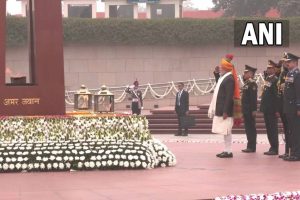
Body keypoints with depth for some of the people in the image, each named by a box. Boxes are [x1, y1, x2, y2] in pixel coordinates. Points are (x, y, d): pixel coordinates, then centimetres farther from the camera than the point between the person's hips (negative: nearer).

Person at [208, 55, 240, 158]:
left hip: (225, 110, -9)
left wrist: (225, 111, -22)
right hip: (220, 110, 9)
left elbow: (229, 96, -20)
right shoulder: (223, 77, 14)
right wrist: (213, 109, 18)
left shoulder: (229, 79, -15)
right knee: (225, 131, 12)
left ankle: (228, 151, -1)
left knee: (226, 131, -5)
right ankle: (226, 150, 17)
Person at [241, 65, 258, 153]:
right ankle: (250, 146, 16)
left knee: (251, 128, -5)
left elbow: (254, 98, -19)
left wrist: (254, 110, -22)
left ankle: (252, 147, -2)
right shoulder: (246, 83, 15)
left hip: (250, 110, -9)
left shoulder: (252, 84, -13)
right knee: (248, 128, 11)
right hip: (246, 110, 9)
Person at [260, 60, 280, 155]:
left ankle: (275, 149, 1)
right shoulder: (267, 79, 14)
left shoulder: (275, 80, -13)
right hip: (266, 109, 9)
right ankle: (272, 147, 18)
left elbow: (277, 96, -17)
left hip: (272, 110, -9)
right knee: (269, 129, 11)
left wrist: (277, 110, -20)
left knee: (273, 129, -3)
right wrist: (262, 107, 15)